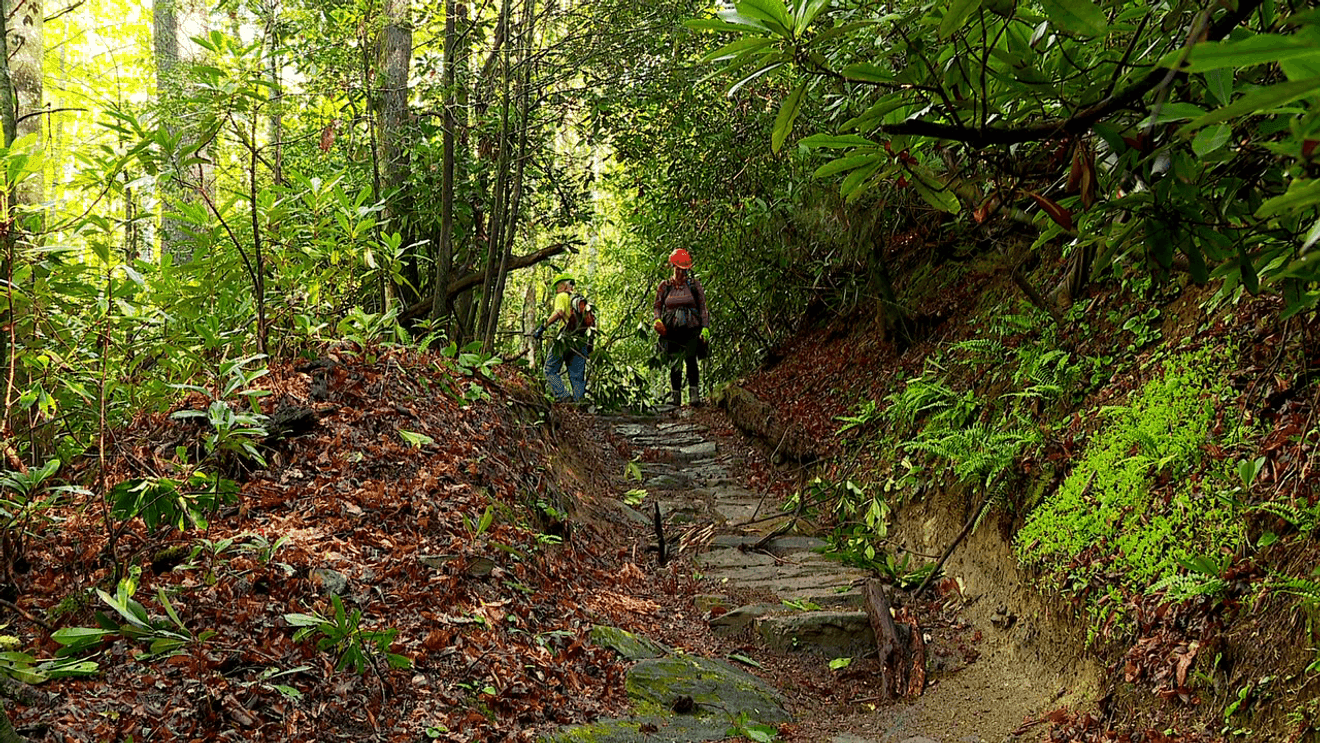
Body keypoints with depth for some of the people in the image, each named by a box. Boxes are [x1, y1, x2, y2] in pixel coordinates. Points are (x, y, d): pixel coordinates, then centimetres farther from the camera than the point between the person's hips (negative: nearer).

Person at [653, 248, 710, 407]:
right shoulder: (664, 286, 9)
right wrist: (657, 320, -5)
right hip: (672, 331, 1)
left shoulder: (694, 284, 7)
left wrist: (705, 327, 0)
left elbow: (702, 307, 8)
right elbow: (658, 306, 15)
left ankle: (694, 394, -12)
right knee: (675, 365, -1)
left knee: (691, 361, -15)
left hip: (692, 329, -1)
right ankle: (675, 396, 9)